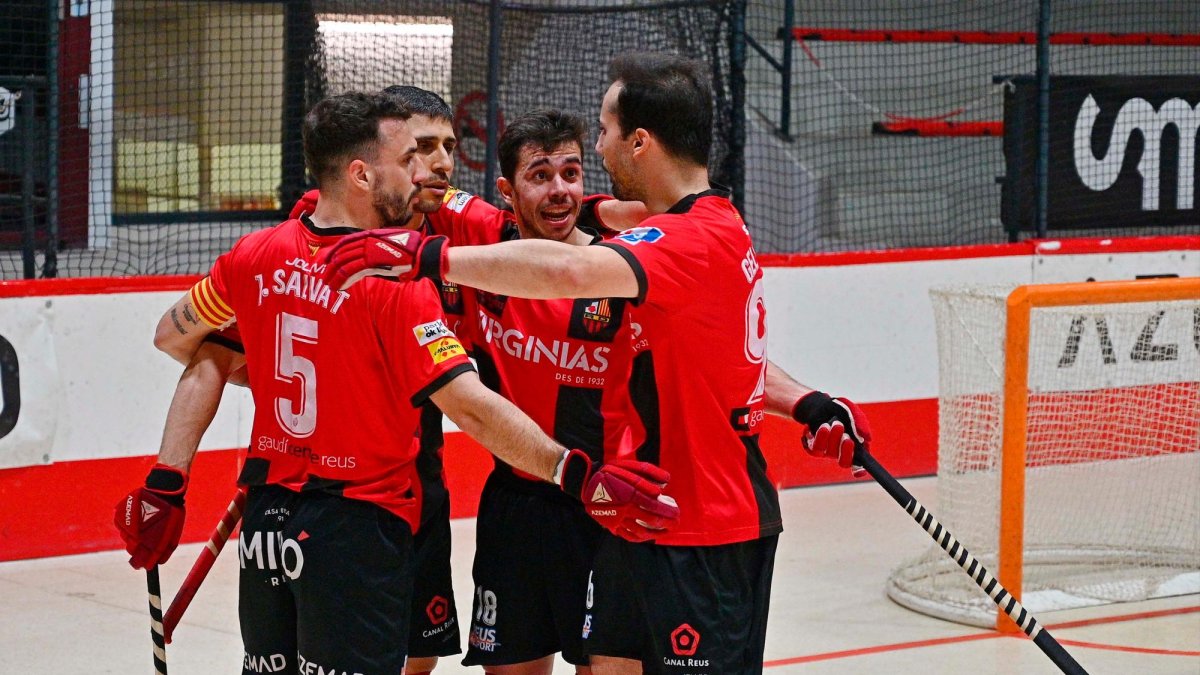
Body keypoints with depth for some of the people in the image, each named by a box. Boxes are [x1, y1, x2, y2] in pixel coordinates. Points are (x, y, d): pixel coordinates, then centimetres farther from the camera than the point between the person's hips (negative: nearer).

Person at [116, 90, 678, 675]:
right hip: (357, 526, -6)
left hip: (268, 518, 6)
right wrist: (578, 477, -25)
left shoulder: (254, 255, -1)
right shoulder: (394, 277, -18)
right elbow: (468, 404, -24)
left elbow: (173, 336, 15)